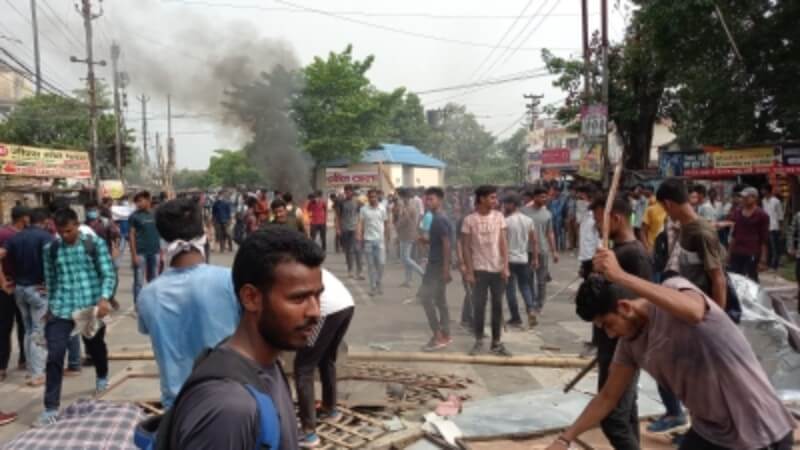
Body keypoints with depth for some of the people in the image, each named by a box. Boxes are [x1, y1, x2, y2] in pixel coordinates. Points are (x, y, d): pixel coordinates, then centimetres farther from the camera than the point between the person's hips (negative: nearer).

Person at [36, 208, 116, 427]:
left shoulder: (95, 243, -5)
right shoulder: (50, 249, 4)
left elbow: (108, 274, -8)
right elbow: (50, 280, 14)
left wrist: (104, 298, -23)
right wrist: (51, 305, 16)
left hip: (90, 306, -1)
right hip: (61, 309, 1)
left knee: (95, 346, 19)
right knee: (54, 355, -9)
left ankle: (102, 377, 51)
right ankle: (51, 408, -2)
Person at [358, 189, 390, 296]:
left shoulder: (382, 209, 3)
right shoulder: (363, 209, 1)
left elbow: (386, 224, 9)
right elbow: (360, 223, -1)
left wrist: (386, 238, 8)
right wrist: (360, 237, -10)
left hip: (380, 240, 0)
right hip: (368, 240, 0)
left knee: (381, 263, -5)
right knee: (371, 264, 5)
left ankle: (379, 284, 16)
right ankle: (373, 286, 12)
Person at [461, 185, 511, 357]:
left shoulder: (498, 216, 1)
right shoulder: (470, 220, -5)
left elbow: (503, 243, 1)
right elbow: (466, 248, -3)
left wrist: (506, 266, -7)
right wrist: (469, 271, -7)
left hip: (497, 268, 2)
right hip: (479, 269, -2)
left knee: (497, 306, 6)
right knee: (479, 306, 2)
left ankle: (496, 342, 16)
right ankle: (479, 341, 14)